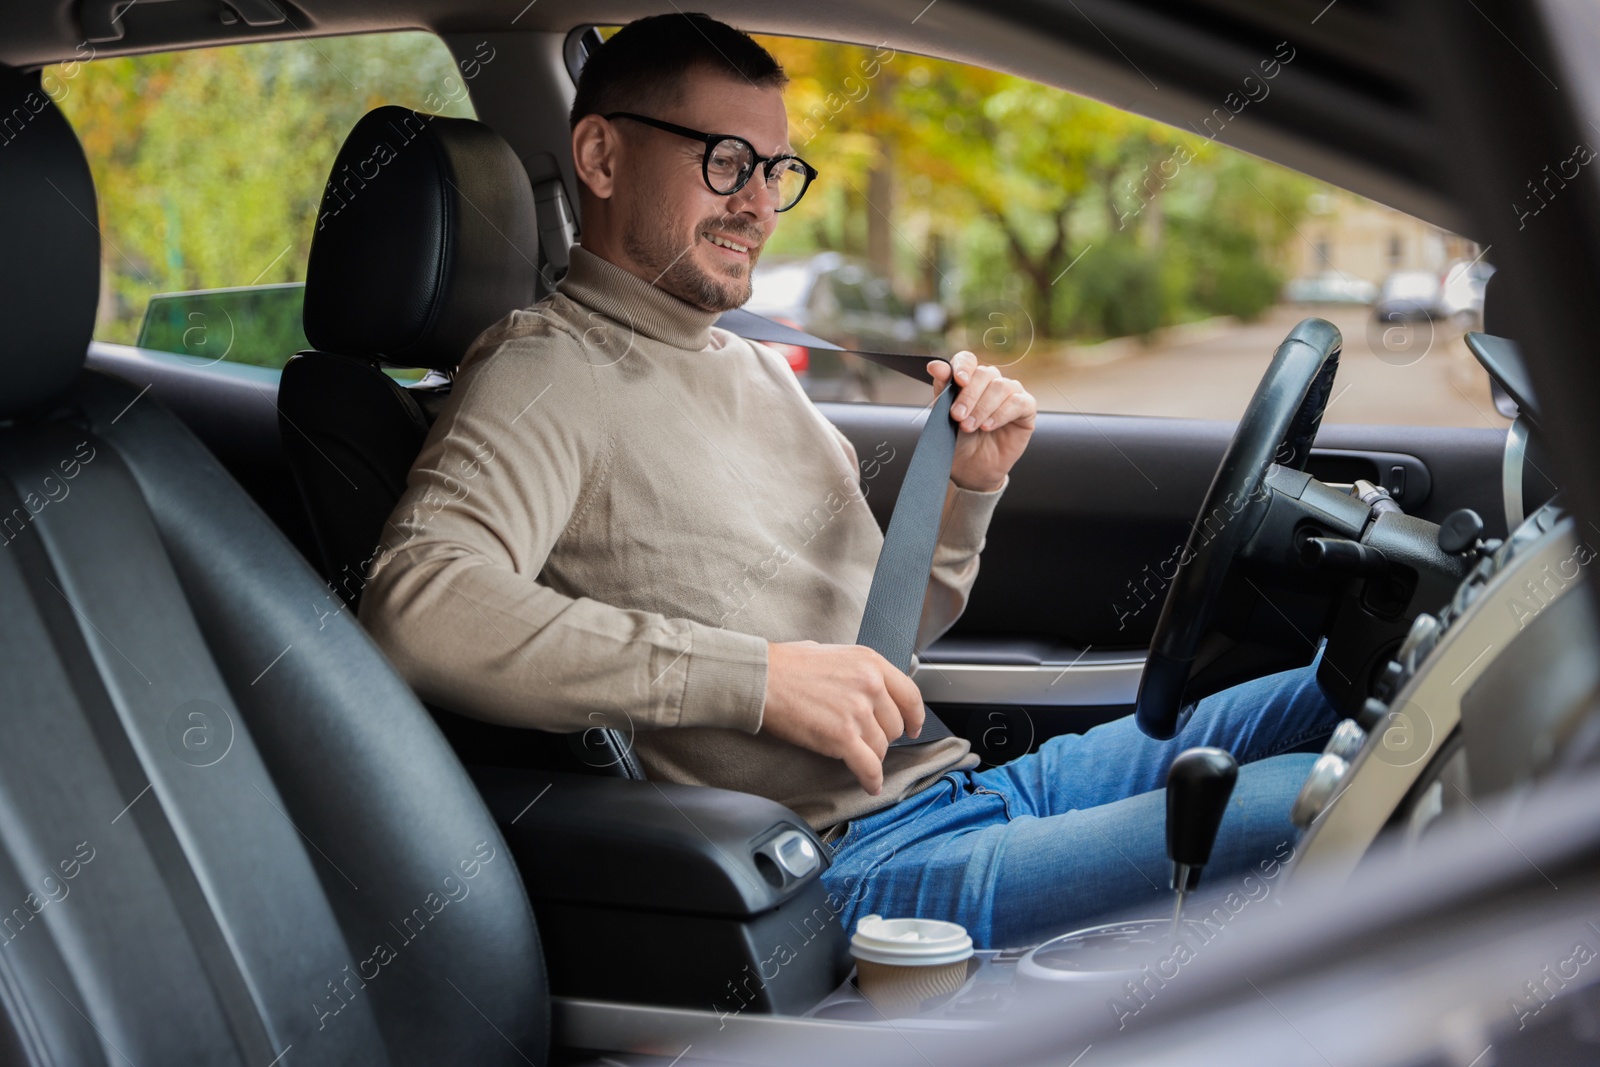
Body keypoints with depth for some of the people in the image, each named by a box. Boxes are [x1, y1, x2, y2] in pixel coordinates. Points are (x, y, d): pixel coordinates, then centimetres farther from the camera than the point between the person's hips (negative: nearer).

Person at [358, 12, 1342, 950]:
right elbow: (418, 606, -26)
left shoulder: (761, 370, 22)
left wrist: (969, 488, 8)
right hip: (850, 872, -9)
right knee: (1294, 803, -23)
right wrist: (757, 676, -26)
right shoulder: (551, 369, -5)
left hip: (979, 785, 9)